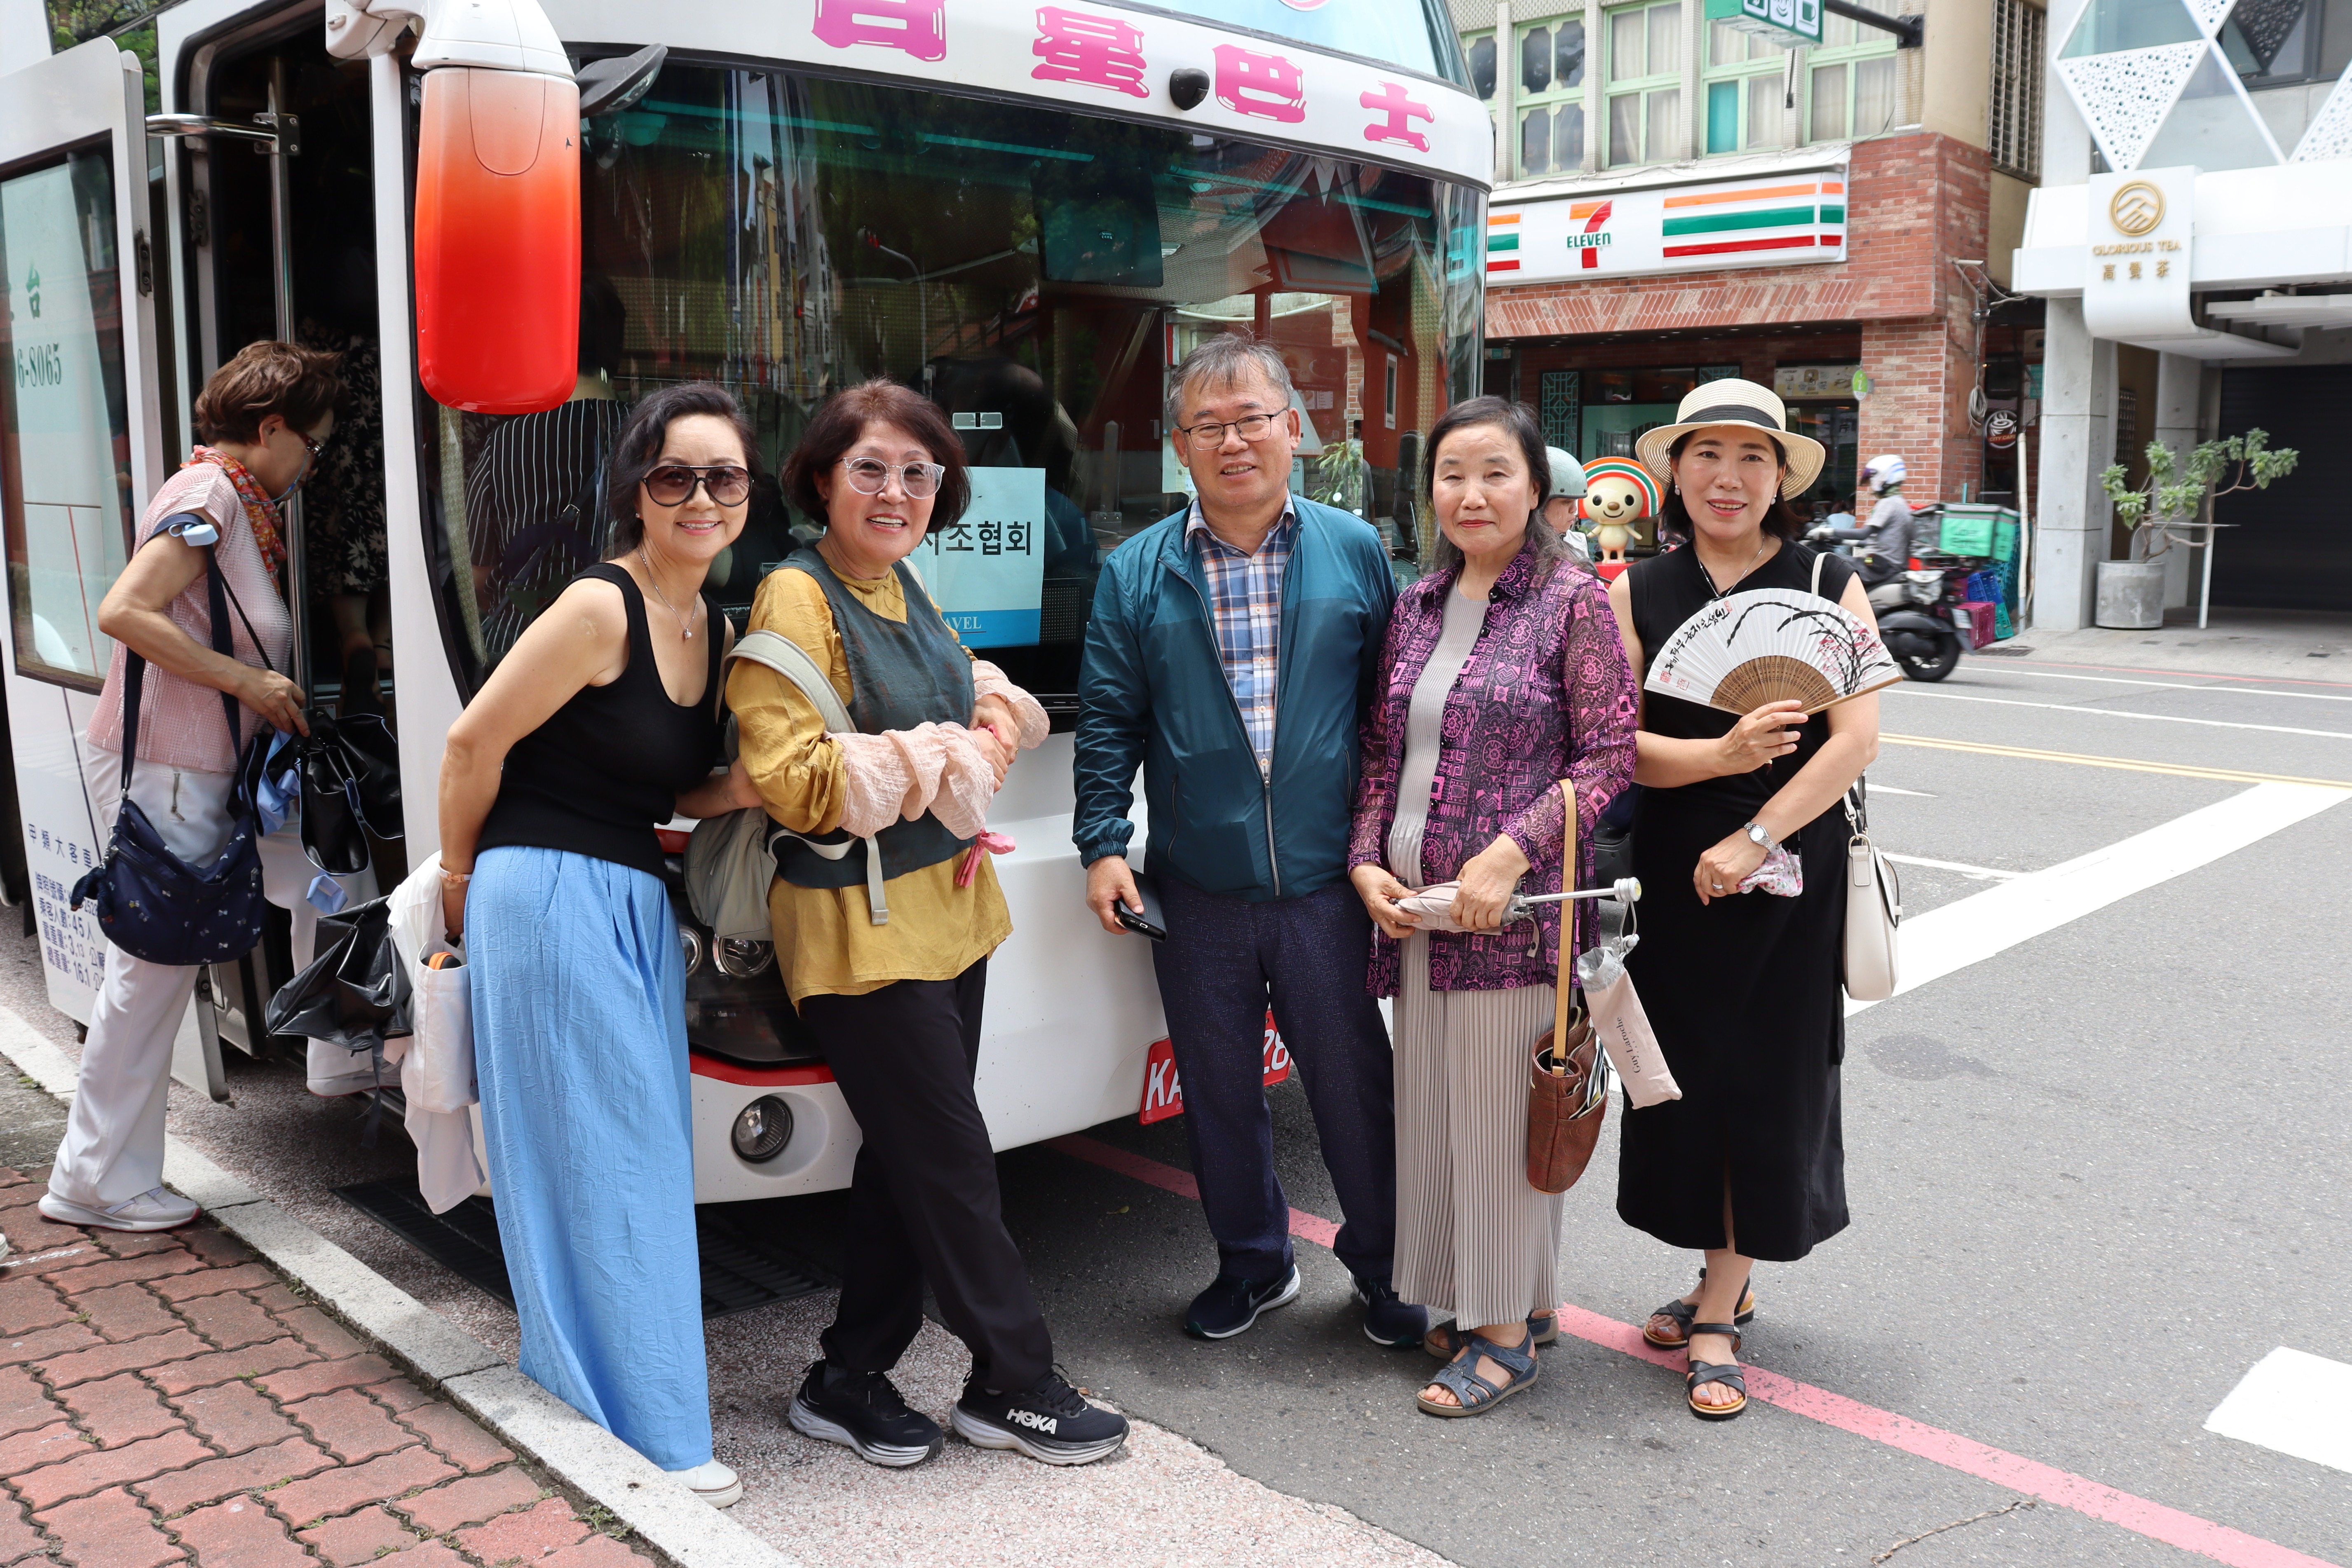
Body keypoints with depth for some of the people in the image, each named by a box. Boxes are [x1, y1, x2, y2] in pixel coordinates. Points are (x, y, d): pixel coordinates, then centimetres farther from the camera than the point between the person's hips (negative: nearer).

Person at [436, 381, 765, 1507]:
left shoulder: (717, 629, 9)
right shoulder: (598, 609, -16)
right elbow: (474, 744, -10)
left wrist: (736, 793, -6)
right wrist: (462, 878, 2)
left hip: (637, 906, 8)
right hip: (550, 899, -8)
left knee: (643, 1156, 13)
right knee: (594, 1158, -1)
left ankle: (578, 1384, 30)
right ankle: (642, 1433, 10)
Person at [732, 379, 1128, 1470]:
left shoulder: (901, 589, 11)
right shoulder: (795, 600, -14)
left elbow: (970, 707, 25)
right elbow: (793, 784, -21)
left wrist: (989, 722, 1)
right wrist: (949, 760, -15)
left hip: (946, 909, 9)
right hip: (858, 925, -9)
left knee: (909, 1158, 15)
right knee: (954, 1165, 2)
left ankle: (851, 1380, 29)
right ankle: (1016, 1386, 18)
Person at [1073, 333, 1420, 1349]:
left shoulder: (1355, 552, 2)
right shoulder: (1136, 573, 2)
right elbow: (1108, 721, 5)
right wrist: (1103, 844, -4)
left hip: (1327, 881, -1)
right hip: (1196, 889, 1)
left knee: (1354, 1081, 8)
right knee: (1219, 1090, 14)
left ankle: (1385, 1265, 29)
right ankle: (1252, 1260, 34)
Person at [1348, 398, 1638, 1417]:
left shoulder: (1574, 603, -6)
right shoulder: (1415, 607, 12)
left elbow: (1609, 758, -10)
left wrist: (1509, 856, -18)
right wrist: (1367, 862, 1)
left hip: (1513, 910, -6)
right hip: (1412, 907, 6)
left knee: (1501, 1109, 2)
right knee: (1434, 1105, 12)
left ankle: (1508, 1332, 17)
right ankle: (1516, 1298, 30)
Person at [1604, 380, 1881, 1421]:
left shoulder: (1830, 587, -1)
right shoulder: (1639, 593, 3)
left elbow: (1857, 738, -10)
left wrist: (1754, 837, -19)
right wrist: (1722, 756, -24)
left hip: (1792, 872, -1)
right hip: (1674, 870, 2)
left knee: (1768, 1082, 4)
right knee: (1688, 1073, 8)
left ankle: (1714, 1312, 16)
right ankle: (1726, 1285, 28)